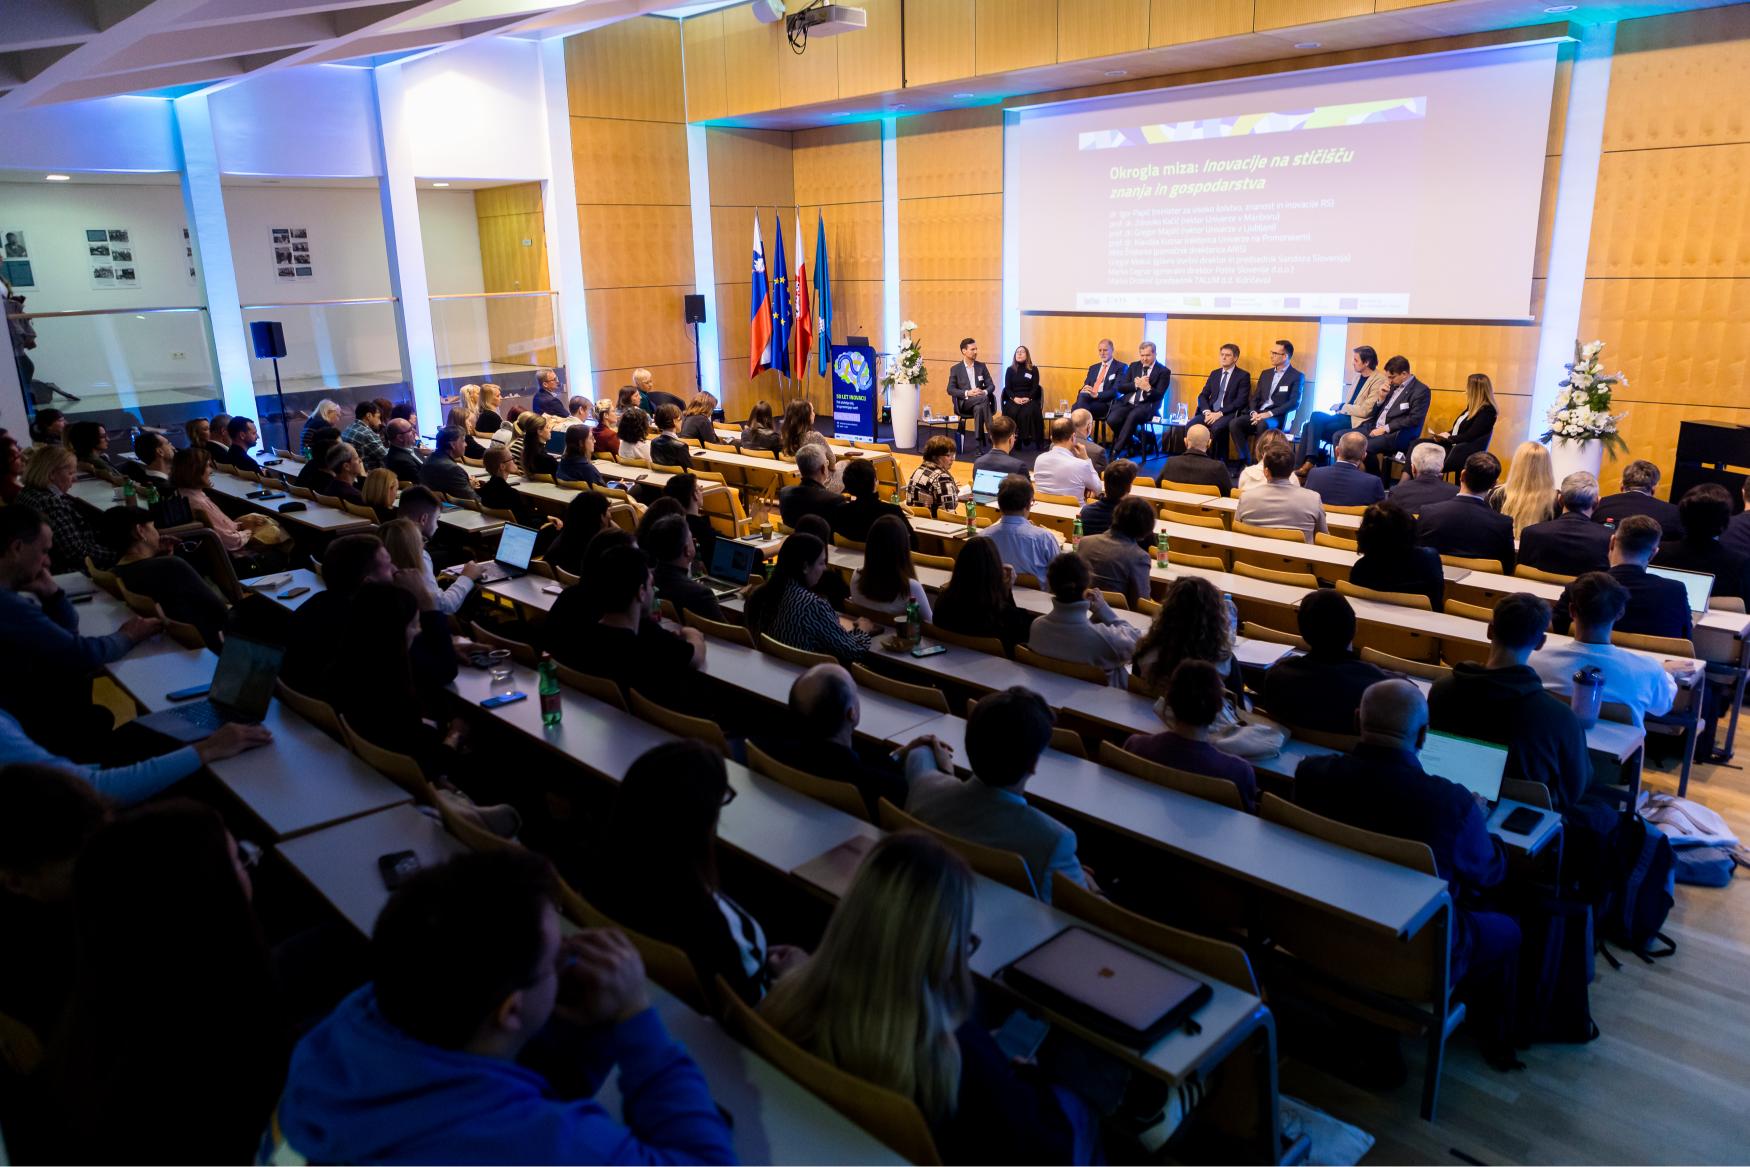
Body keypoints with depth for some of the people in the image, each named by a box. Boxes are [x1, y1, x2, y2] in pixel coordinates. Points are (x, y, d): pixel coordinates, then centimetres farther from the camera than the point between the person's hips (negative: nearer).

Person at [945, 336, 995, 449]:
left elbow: (991, 385, 10)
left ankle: (981, 443, -38)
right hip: (963, 403, -2)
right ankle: (991, 434, -35)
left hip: (979, 403, 2)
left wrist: (984, 392, -15)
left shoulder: (981, 366, 14)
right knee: (983, 399, -35)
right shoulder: (955, 369, 6)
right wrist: (967, 393, -19)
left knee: (979, 408, -37)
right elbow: (950, 390, -3)